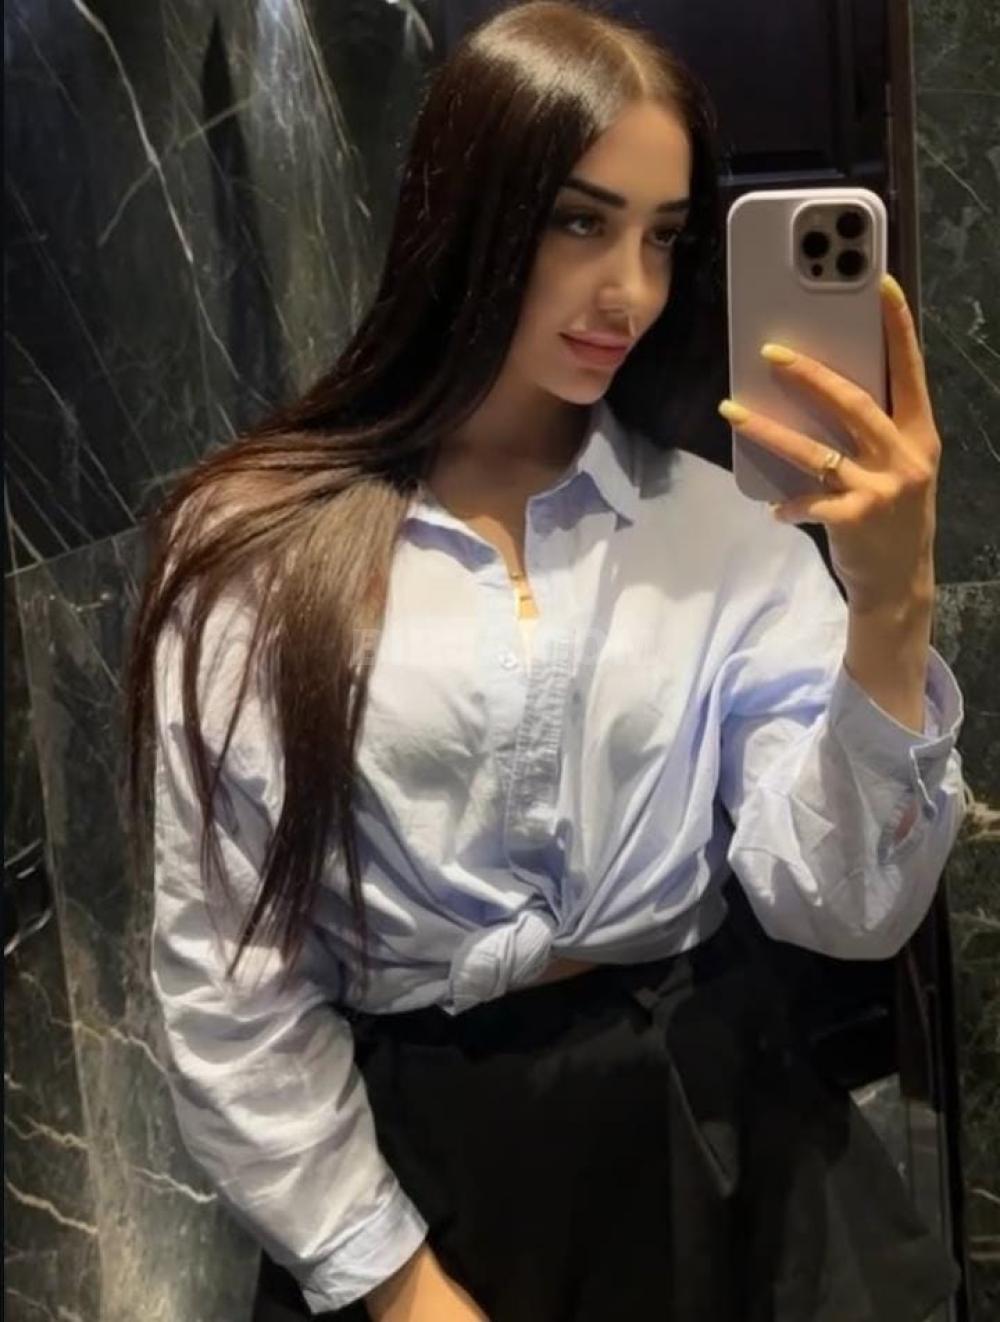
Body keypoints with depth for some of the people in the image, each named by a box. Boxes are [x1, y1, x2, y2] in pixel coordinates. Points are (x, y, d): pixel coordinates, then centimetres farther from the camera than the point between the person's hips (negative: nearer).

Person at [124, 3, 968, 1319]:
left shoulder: (725, 528, -4)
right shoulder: (260, 547, -9)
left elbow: (847, 909, -11)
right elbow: (223, 968, -6)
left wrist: (892, 604, -24)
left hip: (699, 1145, 2)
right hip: (409, 1156, -1)